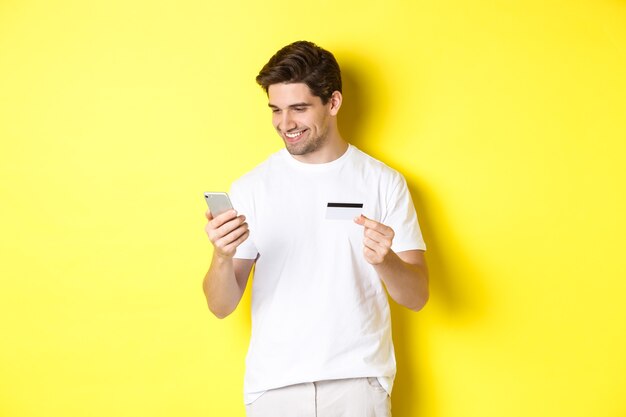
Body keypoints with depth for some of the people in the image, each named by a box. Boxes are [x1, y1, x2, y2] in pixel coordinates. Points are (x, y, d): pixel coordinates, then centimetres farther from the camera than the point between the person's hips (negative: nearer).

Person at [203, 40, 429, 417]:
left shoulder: (384, 182, -2)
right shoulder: (251, 187, -1)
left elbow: (417, 296, -3)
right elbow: (221, 306, -2)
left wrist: (385, 260, -24)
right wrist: (222, 256, -22)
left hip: (359, 381, 0)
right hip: (274, 385, 1)